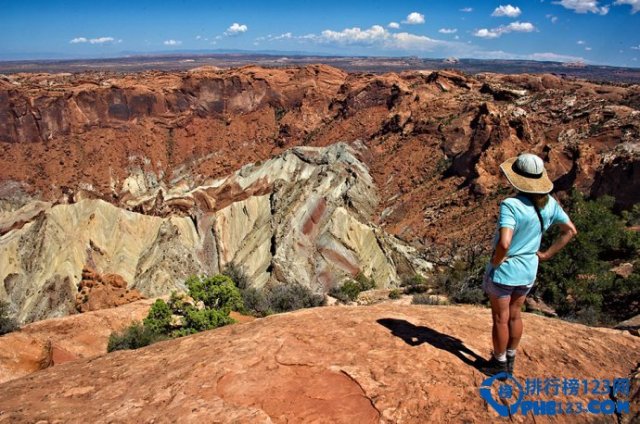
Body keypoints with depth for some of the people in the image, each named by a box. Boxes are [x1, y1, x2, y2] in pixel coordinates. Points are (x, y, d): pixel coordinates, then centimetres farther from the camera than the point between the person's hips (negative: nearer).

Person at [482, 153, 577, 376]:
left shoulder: (511, 206, -28)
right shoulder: (549, 203, -6)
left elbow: (504, 243, -40)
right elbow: (570, 230, 7)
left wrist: (496, 260, -20)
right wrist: (546, 254, 8)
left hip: (503, 271, -6)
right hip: (528, 271, 7)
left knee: (500, 319, 13)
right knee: (514, 315, 23)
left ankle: (499, 363, 31)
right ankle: (510, 360, 40)